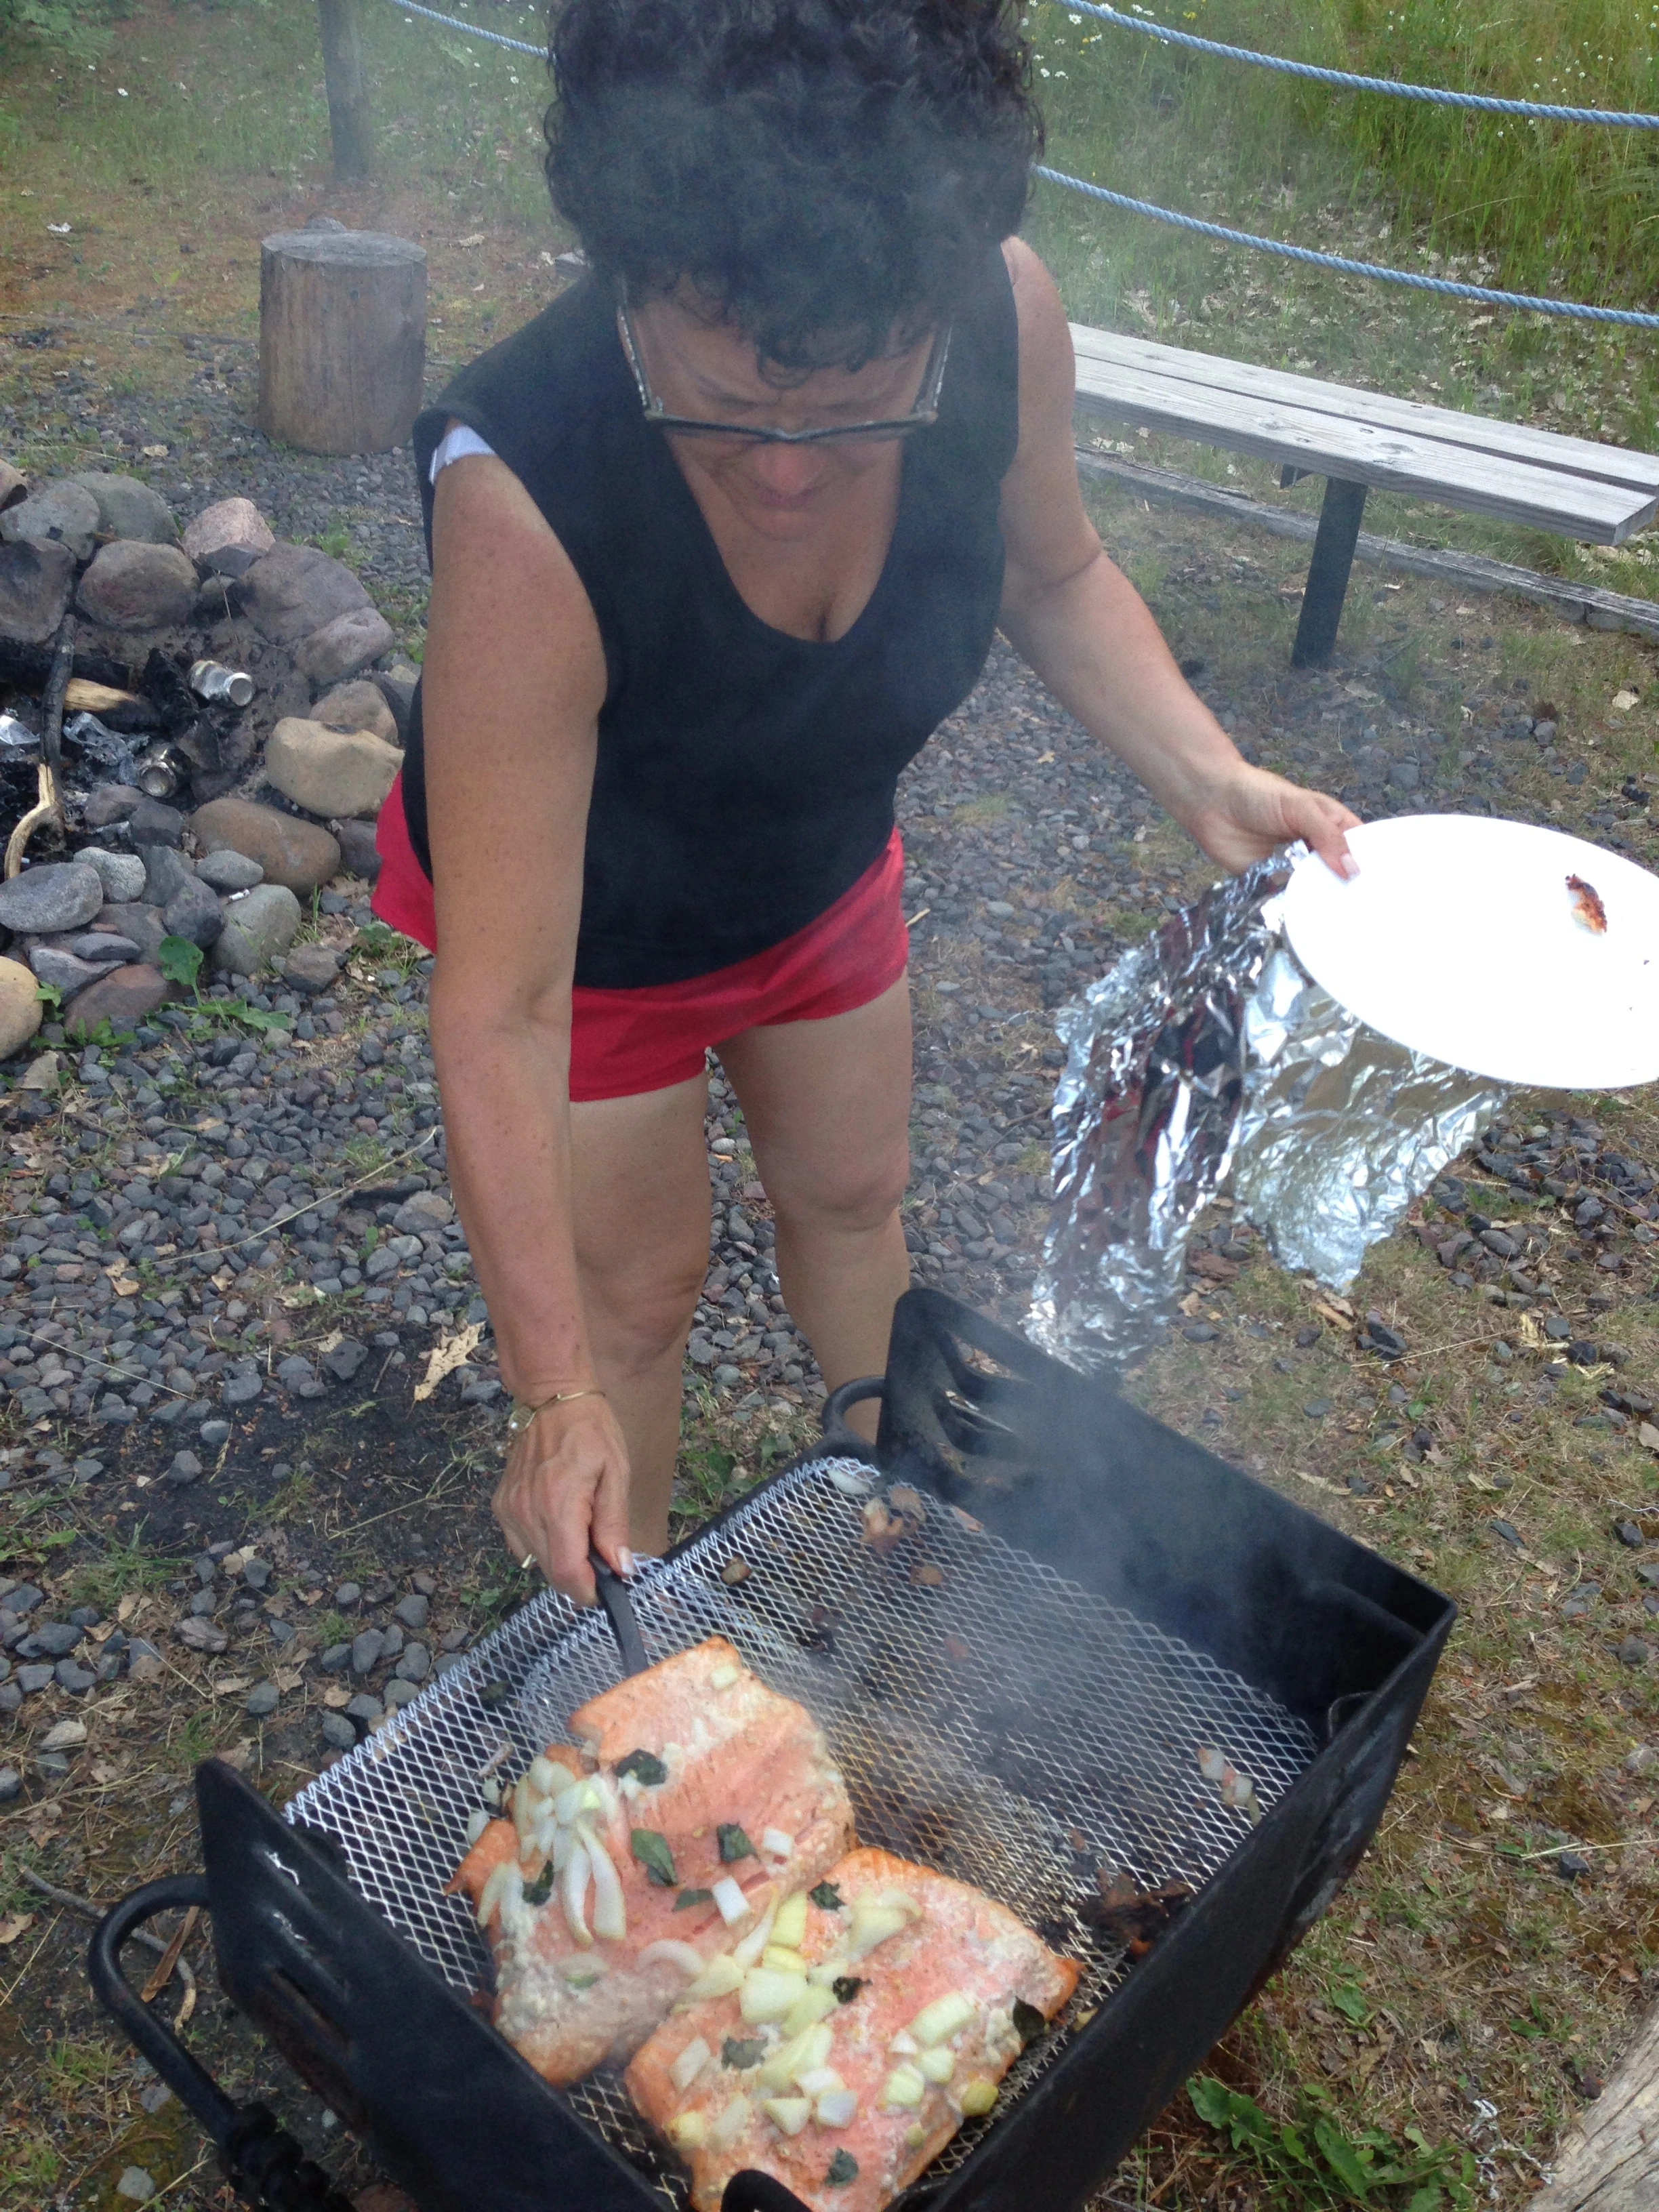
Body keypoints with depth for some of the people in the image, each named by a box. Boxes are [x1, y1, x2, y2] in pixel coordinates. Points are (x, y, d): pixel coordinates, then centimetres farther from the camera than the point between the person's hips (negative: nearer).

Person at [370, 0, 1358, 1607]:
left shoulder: (1003, 320, -29)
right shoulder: (524, 505, -41)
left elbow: (1054, 579, -4)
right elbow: (502, 1010, -36)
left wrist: (1209, 776, -19)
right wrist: (558, 1391, -31)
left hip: (821, 864, 5)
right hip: (588, 916, -4)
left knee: (853, 1191, 24)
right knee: (637, 1291, 11)